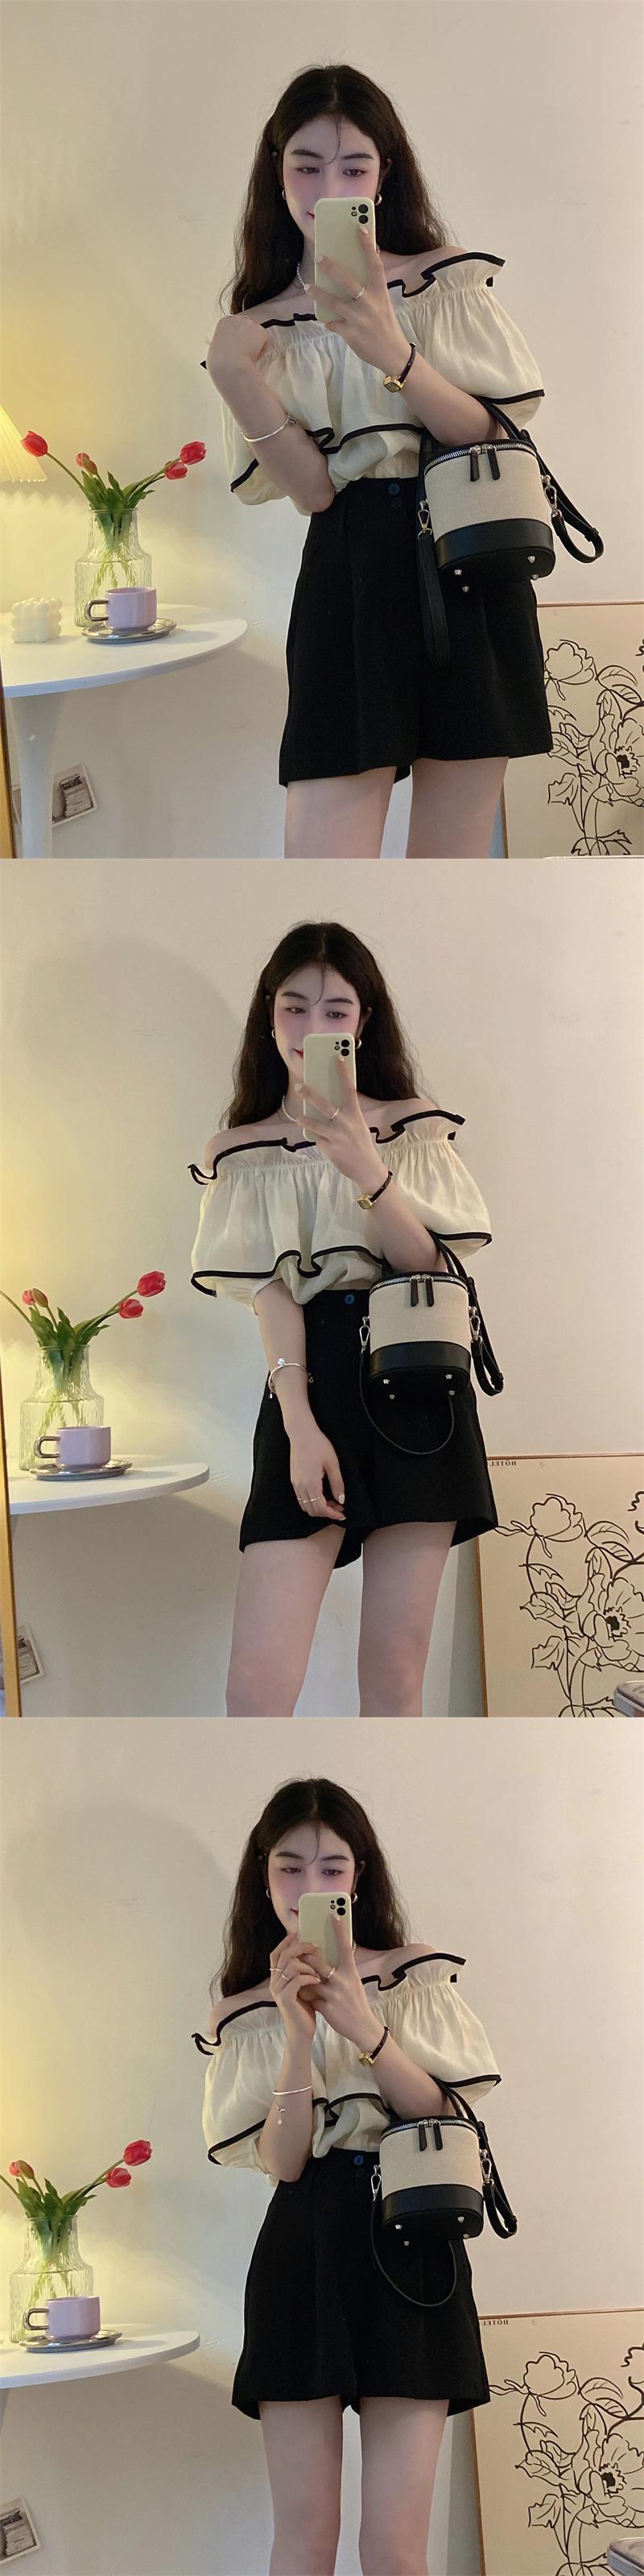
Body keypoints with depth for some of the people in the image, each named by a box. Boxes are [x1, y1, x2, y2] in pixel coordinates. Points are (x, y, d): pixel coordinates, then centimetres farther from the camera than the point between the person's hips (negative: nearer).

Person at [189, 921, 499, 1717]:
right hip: (312, 1387, -1)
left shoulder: (413, 1123, 11)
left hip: (416, 1387, 1)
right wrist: (301, 1424, -15)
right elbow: (270, 1290, -1)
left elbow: (432, 1263, 0)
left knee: (395, 1668, -3)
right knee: (257, 1682, -14)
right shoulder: (243, 1151, 9)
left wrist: (366, 1171, -17)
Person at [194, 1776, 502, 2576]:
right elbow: (281, 2160, -2)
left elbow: (452, 2119, -2)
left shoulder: (417, 1976, 7)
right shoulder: (245, 2011, 9)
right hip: (302, 2258, 1)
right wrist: (298, 2033, -14)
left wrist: (365, 2028, -15)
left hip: (410, 2250, -1)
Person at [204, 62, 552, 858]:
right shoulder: (270, 323, 11)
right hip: (350, 578, 1)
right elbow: (314, 488, 1)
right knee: (323, 846, -12)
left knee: (450, 859, 0)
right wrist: (234, 379, -13)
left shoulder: (446, 279, 7)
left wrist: (394, 354, -18)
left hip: (469, 575, 0)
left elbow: (493, 433, -2)